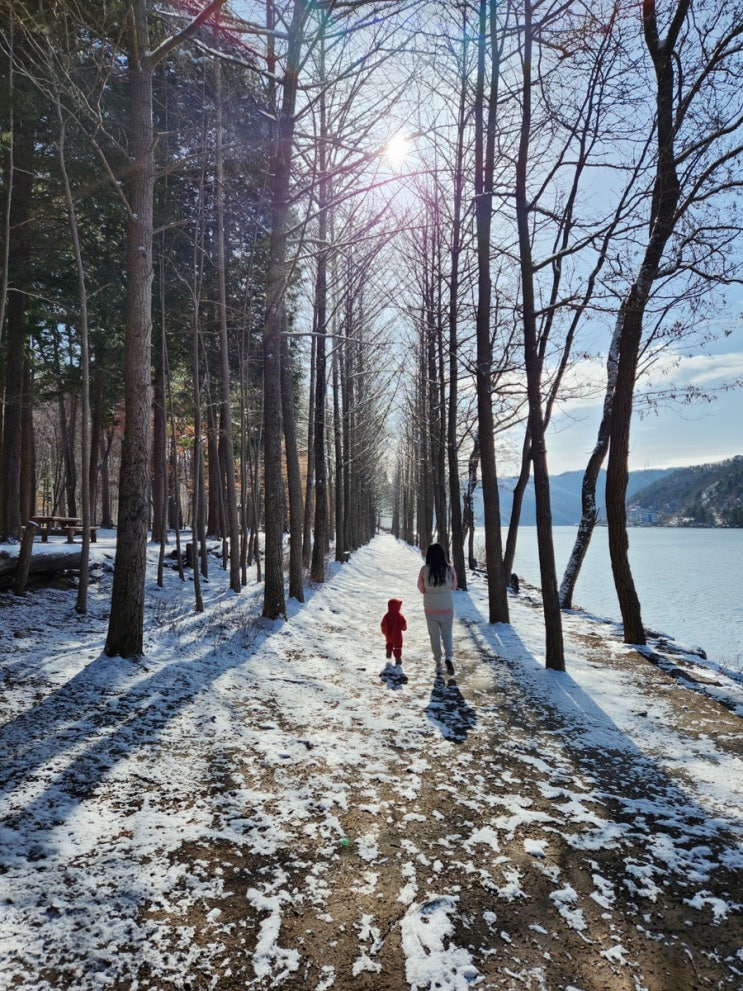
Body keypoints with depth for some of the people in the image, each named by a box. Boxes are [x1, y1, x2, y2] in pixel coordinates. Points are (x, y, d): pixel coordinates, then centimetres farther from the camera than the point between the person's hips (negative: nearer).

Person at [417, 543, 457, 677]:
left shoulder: (425, 570, -14)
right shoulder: (449, 569, -11)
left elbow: (421, 588, -3)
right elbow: (453, 587, 3)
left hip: (431, 609, -1)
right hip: (447, 609, 1)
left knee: (434, 637, 14)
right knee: (447, 635, 16)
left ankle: (438, 664, 20)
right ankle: (448, 657, -7)